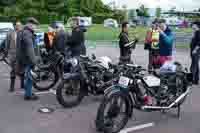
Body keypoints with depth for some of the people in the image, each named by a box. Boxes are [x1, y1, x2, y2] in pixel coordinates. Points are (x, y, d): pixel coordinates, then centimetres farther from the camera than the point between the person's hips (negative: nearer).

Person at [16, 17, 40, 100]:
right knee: (29, 77, -2)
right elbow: (29, 49, -24)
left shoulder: (21, 32, 17)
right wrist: (33, 60, -22)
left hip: (22, 58, 10)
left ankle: (28, 92, 28)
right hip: (27, 59, -10)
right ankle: (28, 95, 6)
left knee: (28, 76, 18)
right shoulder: (27, 34, -17)